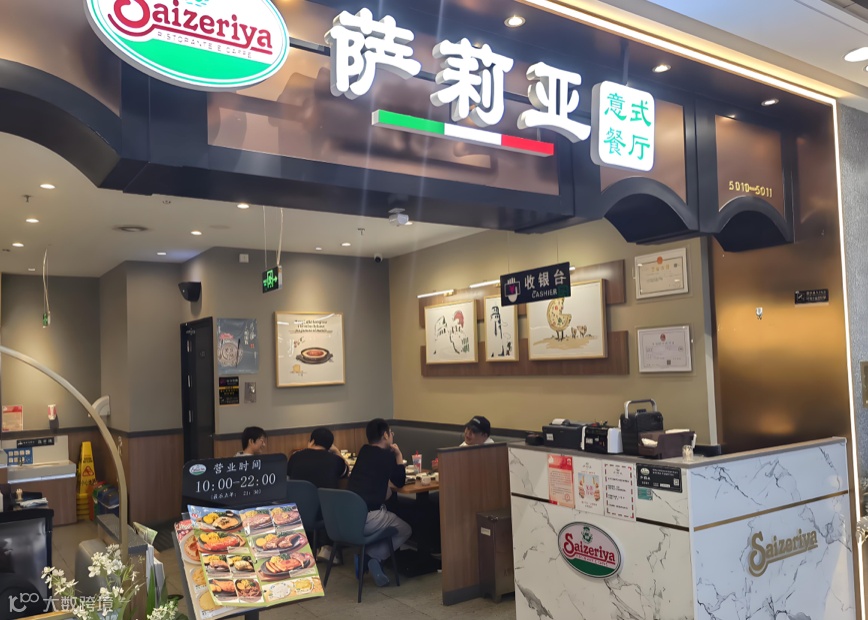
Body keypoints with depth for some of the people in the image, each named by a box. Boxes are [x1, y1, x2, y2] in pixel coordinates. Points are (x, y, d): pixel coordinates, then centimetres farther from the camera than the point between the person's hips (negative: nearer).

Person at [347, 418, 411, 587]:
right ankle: (373, 556, -2)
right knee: (405, 530, 19)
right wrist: (398, 455, 14)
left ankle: (366, 554, 12)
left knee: (390, 518, 34)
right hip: (368, 517, -6)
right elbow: (400, 482, 8)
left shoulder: (363, 451, 15)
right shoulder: (387, 455, -3)